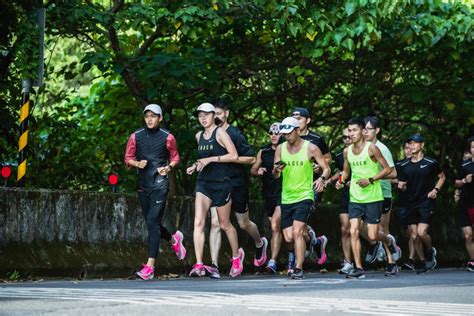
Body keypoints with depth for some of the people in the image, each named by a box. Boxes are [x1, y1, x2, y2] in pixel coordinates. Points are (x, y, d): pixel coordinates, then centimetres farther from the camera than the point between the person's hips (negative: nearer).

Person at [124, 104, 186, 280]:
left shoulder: (167, 137, 0)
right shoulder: (136, 137, 6)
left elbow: (175, 158, 11)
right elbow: (128, 158, 12)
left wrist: (169, 167, -9)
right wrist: (137, 163, -9)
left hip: (160, 184, -4)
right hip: (142, 185, 4)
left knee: (153, 222, -15)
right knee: (152, 223, 13)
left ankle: (150, 267, -18)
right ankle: (173, 240, 45)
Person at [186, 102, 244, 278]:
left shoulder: (220, 132, -7)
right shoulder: (199, 136, 12)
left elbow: (234, 156, -14)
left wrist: (211, 159, -18)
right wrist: (195, 166, 8)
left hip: (221, 183, -5)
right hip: (203, 182, 5)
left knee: (225, 224, 9)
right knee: (198, 222, -13)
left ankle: (237, 255, 35)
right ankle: (199, 265, -18)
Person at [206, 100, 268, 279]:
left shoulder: (234, 134, -12)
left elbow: (251, 158, -12)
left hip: (236, 184, -4)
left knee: (243, 224, 13)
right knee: (215, 223, -11)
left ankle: (260, 243, 45)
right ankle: (214, 265, -16)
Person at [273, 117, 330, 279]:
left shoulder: (311, 148, -5)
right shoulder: (280, 148, 6)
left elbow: (326, 168, -2)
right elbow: (275, 174, 9)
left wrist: (322, 178, -24)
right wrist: (277, 170, -16)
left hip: (304, 196, -4)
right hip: (286, 198, 5)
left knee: (297, 231, -20)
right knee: (289, 238, 2)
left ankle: (299, 269, -15)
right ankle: (308, 237, 37)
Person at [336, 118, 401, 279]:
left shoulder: (371, 148, -9)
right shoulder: (347, 151, 7)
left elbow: (387, 169, -7)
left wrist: (370, 180, -17)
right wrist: (341, 181, 1)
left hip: (373, 198, -4)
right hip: (355, 198, 4)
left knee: (372, 236, -3)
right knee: (353, 232, -9)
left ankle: (389, 240, 32)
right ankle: (359, 269, -5)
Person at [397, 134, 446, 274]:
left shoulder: (431, 163, -3)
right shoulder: (405, 166, 8)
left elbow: (442, 177, 11)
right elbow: (402, 184, 17)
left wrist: (435, 190, -3)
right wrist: (401, 186, -6)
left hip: (426, 202, -4)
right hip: (411, 203, 4)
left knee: (421, 232, -17)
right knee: (414, 236, 2)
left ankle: (430, 252, 13)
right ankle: (423, 263, 17)